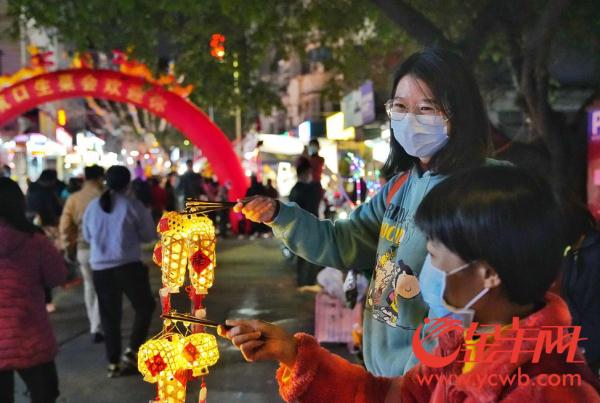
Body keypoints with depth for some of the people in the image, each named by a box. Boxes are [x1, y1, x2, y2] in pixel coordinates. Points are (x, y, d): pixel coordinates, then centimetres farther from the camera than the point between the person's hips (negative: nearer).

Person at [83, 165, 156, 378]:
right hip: (128, 265, -4)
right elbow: (149, 235, 0)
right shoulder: (133, 205, -7)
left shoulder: (93, 206, 7)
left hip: (100, 268, 4)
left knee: (109, 315, 12)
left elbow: (87, 236, 17)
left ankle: (113, 363, 15)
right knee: (144, 306, 12)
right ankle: (132, 352, 3)